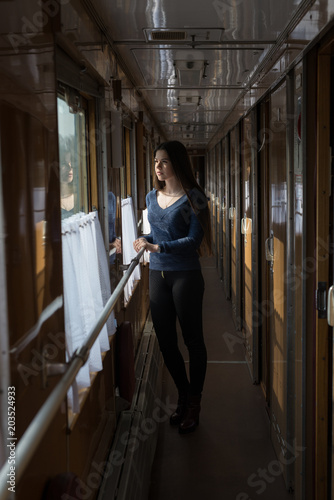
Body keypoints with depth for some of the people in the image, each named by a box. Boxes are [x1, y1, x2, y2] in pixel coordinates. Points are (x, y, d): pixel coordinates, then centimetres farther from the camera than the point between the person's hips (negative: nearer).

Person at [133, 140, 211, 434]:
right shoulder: (152, 197, 10)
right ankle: (183, 395, 28)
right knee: (165, 341, 10)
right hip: (157, 275, 6)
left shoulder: (192, 197, -8)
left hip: (185, 275, -6)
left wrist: (157, 247, -21)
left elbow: (194, 239, -15)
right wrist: (144, 241, 2)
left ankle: (194, 404, 17)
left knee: (193, 340, 4)